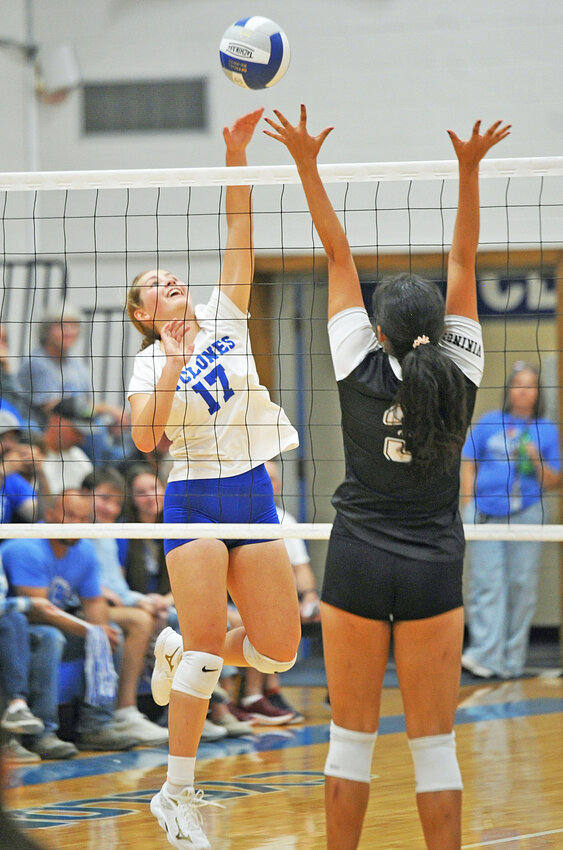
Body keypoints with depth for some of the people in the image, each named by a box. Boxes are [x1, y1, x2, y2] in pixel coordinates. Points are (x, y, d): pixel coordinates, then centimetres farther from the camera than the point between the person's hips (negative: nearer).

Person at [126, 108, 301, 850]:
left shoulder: (225, 317, 8)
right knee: (207, 641, -11)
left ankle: (181, 654, 30)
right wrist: (171, 368, -23)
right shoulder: (148, 362, 0)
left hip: (254, 496, 4)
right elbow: (145, 439, -17)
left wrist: (237, 156, -12)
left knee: (278, 649, 1)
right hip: (194, 502, -4)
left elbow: (240, 235, -3)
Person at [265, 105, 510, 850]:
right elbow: (463, 263, 1)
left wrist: (306, 164, 0)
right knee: (434, 744, 2)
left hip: (358, 564, -1)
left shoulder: (363, 372, -5)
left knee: (352, 734, 6)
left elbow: (338, 255, -2)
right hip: (434, 567, 1)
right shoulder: (458, 377, -3)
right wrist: (469, 170, -1)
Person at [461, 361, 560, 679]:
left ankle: (512, 659, 6)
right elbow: (469, 465, 14)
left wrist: (537, 460, -9)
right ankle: (486, 655, -13)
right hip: (485, 512, 0)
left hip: (526, 512, 0)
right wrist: (470, 503, 3)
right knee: (486, 584, -7)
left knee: (522, 583, -1)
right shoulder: (488, 423, 11)